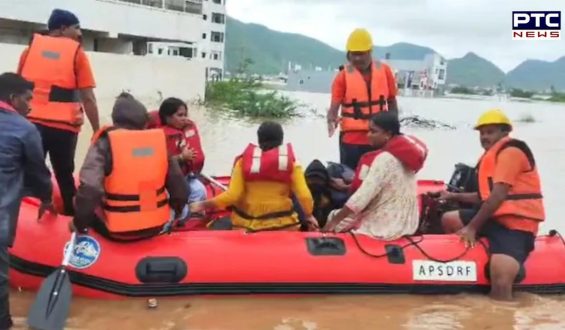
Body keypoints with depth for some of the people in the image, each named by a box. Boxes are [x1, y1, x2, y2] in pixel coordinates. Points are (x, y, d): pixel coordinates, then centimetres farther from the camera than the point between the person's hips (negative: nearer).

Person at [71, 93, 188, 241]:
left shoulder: (106, 143, -12)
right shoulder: (158, 141, -1)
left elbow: (89, 189, -23)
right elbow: (179, 186, 2)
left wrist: (79, 223, -8)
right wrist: (174, 214, 20)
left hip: (117, 230, -4)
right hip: (155, 226, 4)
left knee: (89, 207, 24)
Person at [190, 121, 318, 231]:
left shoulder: (245, 161, -6)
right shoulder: (291, 162, -6)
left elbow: (232, 195, -13)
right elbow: (304, 195, -13)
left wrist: (204, 205, -1)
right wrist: (309, 216, 7)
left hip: (248, 223, 1)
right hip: (282, 223, 0)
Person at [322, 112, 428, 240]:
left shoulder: (385, 159, -22)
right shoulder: (400, 153, 6)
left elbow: (363, 196, -24)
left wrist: (335, 220, -17)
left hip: (386, 226, -9)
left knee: (333, 217, 7)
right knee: (337, 215, 21)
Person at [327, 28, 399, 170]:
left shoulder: (384, 71, 1)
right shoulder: (343, 75, -6)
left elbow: (392, 101, 10)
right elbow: (334, 106, -11)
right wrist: (331, 119, -33)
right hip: (351, 139, -2)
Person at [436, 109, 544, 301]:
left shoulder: (510, 151, -11)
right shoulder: (492, 155, 19)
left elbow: (499, 195, -19)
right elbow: (485, 196, 21)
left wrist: (472, 227, -18)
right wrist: (454, 196, 12)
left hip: (516, 224, -11)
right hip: (496, 217, 11)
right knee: (449, 220, 13)